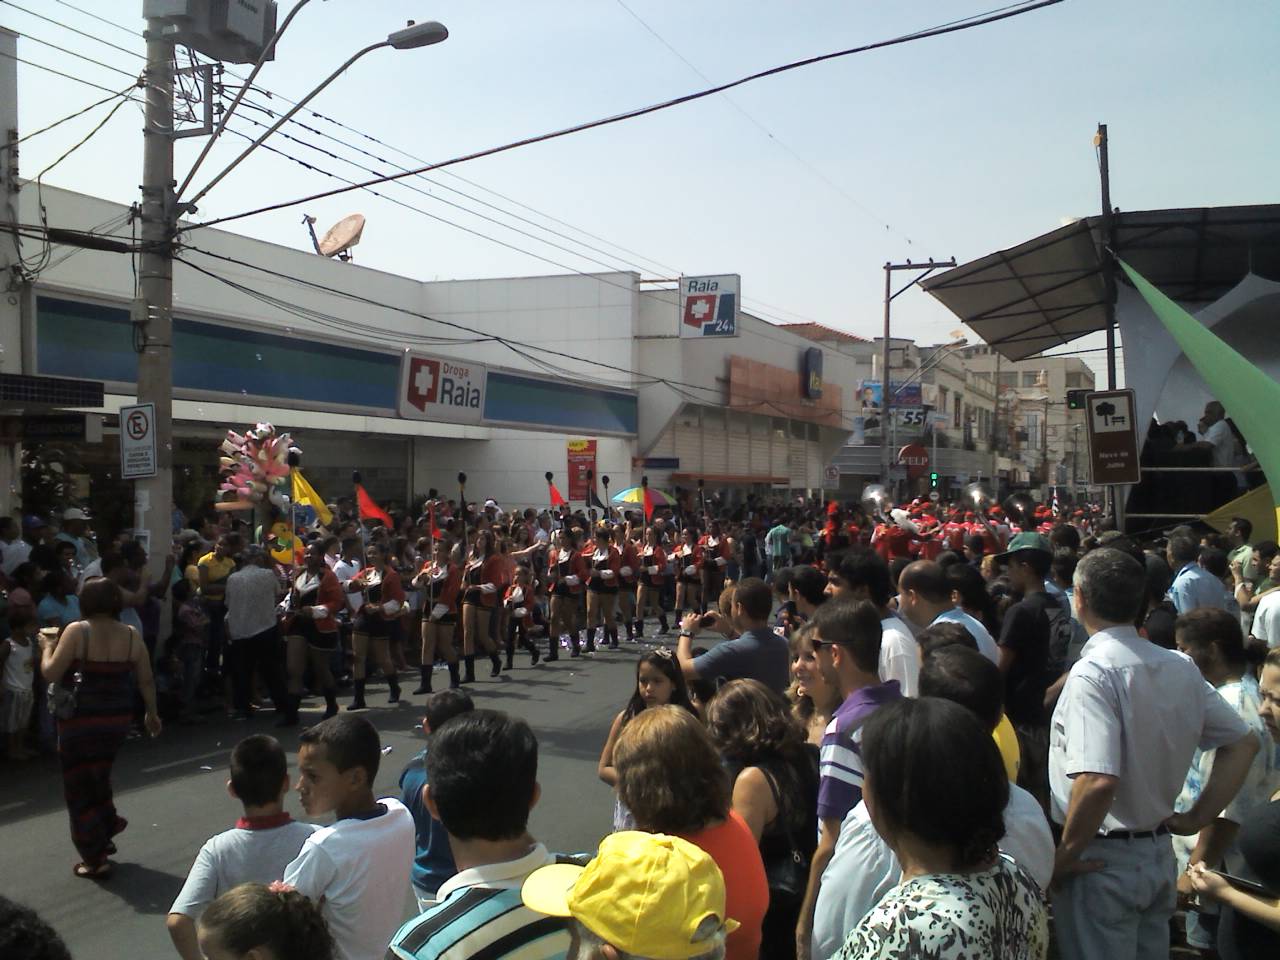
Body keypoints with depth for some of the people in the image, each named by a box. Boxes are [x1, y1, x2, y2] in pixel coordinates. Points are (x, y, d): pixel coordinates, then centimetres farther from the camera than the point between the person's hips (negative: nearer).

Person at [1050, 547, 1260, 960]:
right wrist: (1198, 817, 9)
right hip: (1160, 854, 7)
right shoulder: (1180, 667, 0)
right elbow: (1243, 743, 9)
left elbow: (1097, 782, -32)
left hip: (1103, 861, -7)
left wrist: (1064, 856, -19)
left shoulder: (1092, 672, -24)